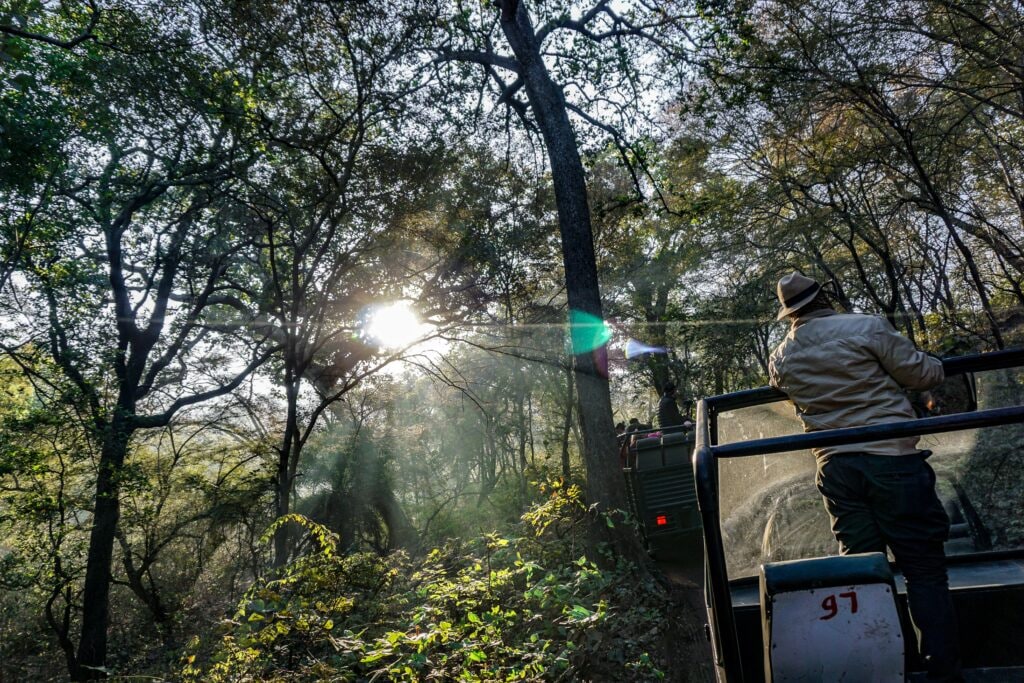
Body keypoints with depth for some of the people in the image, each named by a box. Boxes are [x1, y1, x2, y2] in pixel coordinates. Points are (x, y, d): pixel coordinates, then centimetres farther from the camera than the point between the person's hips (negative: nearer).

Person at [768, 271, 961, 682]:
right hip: (892, 460, -4)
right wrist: (936, 364, 22)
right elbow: (922, 376, 0)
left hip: (836, 469, 4)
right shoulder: (866, 328, -8)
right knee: (925, 571, 4)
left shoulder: (781, 359, 7)